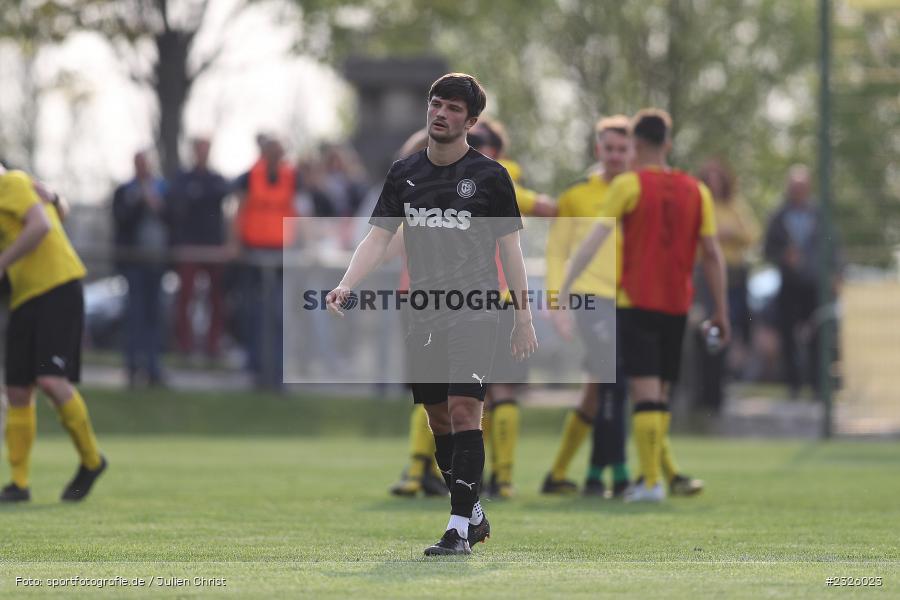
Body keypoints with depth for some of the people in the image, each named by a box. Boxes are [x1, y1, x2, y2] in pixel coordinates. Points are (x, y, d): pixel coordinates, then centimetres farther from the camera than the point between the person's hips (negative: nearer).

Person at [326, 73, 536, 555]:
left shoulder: (489, 176, 0)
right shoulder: (404, 174, 10)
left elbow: (510, 248, 2)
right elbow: (378, 237, 7)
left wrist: (523, 318, 0)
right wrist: (346, 285, -10)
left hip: (474, 312, -5)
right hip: (424, 313, 5)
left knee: (463, 411, -16)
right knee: (438, 420, 8)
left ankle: (459, 529, -16)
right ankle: (474, 516, 24)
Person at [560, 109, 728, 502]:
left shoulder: (629, 185, -5)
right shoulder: (695, 190, 8)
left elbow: (595, 240, -12)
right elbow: (712, 254, 7)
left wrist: (564, 290, -14)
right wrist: (721, 310, 12)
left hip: (635, 303, -4)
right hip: (677, 305, 4)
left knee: (645, 391, -7)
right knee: (659, 393, 14)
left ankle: (653, 480, -13)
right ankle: (659, 474, 15)